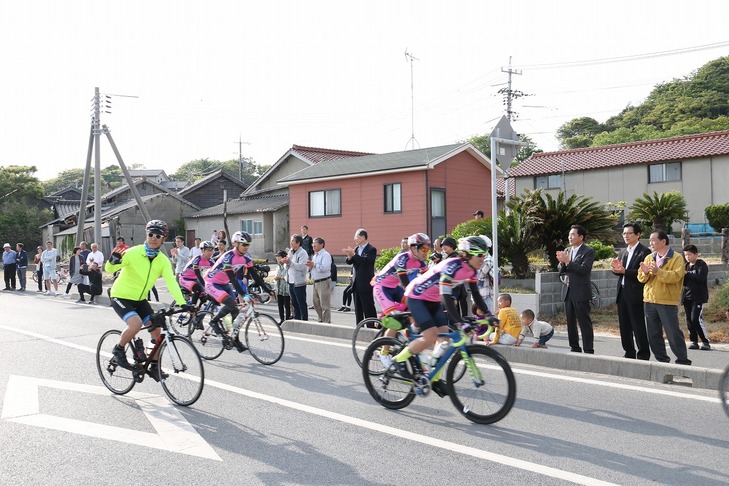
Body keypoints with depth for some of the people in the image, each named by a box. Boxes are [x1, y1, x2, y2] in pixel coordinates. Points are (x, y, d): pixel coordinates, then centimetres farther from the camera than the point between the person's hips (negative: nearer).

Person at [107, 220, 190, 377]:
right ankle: (119, 350, -1)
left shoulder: (163, 261, -9)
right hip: (121, 296, -5)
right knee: (136, 323, -29)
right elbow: (110, 270, -20)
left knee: (156, 330, -2)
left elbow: (171, 282, -19)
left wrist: (182, 303, -33)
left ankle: (154, 366, 17)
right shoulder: (133, 253, -20)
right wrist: (112, 262, -45)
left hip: (140, 299, 5)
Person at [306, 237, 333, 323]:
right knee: (316, 304, 16)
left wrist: (313, 265, -19)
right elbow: (313, 268, 24)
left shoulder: (325, 255, -10)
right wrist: (310, 267, 3)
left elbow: (324, 268, -24)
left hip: (324, 282, -10)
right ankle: (321, 321, 27)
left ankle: (327, 322, -1)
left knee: (325, 305, -6)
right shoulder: (315, 255, 19)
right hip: (316, 282, 10)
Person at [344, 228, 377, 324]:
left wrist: (353, 254, -30)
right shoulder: (356, 248, 13)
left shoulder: (371, 249, -8)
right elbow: (349, 262, 7)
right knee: (358, 308, 12)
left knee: (368, 307, -5)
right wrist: (349, 256, -14)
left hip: (365, 283, -8)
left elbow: (366, 260, -25)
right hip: (356, 283, 8)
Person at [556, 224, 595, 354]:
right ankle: (574, 349, 21)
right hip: (568, 291, 7)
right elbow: (561, 271, 12)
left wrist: (567, 261, -21)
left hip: (580, 293, -7)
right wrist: (562, 262, -8)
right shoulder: (567, 251, 13)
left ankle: (589, 351, 0)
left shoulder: (588, 251, -7)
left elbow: (584, 269, -20)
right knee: (570, 322, 12)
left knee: (584, 322, -4)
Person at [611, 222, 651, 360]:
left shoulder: (644, 252, -8)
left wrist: (624, 271, -24)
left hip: (635, 294, -7)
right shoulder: (623, 252, 16)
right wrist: (616, 268, -9)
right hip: (622, 292, 8)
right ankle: (629, 353, 22)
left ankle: (643, 355, 6)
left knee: (638, 326, -3)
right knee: (624, 326, 12)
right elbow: (618, 271, 13)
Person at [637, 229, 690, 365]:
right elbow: (642, 279, 9)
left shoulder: (676, 258, -5)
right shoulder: (649, 258, 13)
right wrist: (645, 272, -12)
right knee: (653, 334, 10)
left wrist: (658, 271, -27)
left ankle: (683, 361, 5)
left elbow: (675, 276, -18)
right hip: (649, 301, 6)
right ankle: (662, 360, 20)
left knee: (673, 333, -4)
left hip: (667, 302, -6)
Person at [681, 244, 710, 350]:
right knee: (689, 320, 5)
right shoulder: (686, 265, 16)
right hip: (687, 297, 7)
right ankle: (694, 342, 13)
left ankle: (706, 342, -5)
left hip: (698, 297, -7)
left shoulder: (702, 265, -5)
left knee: (696, 319, -14)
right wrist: (681, 277, -5)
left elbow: (701, 277, -21)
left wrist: (687, 274, -21)